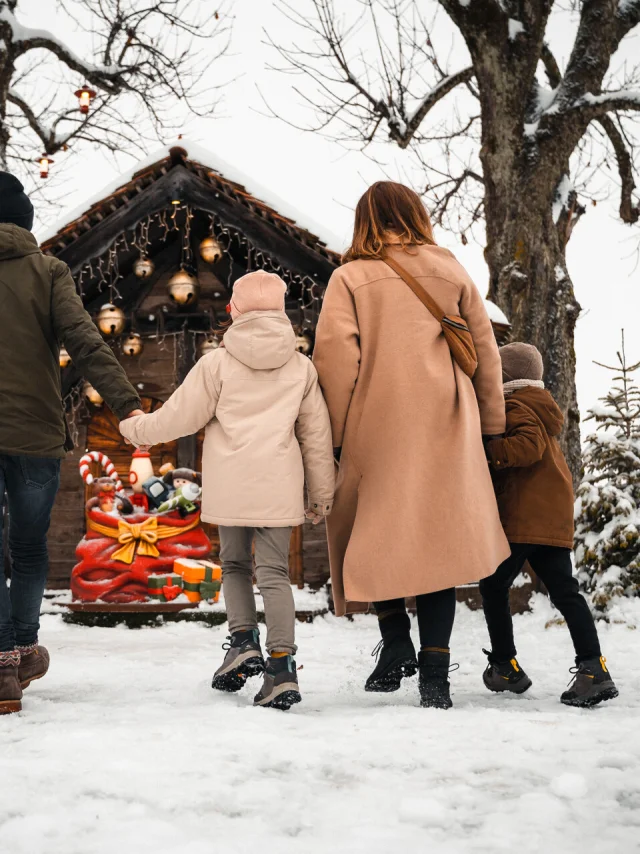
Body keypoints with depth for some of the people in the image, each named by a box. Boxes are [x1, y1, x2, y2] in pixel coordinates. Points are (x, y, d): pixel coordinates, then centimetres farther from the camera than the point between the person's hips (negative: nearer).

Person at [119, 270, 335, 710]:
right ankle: (282, 665, -7)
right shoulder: (302, 367, 7)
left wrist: (136, 427, 22)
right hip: (279, 488, 1)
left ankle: (243, 639, 1)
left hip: (230, 488, -1)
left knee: (234, 564, 17)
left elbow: (180, 416, 3)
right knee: (274, 572, 1)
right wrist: (322, 493, 18)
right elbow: (316, 435, 10)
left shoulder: (217, 363, 0)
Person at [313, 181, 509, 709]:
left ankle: (396, 643, 5)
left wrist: (334, 433, -2)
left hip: (376, 428, -2)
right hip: (445, 431, 2)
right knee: (439, 537, 4)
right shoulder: (452, 273, 10)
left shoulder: (350, 278, 2)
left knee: (376, 533, 14)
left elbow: (336, 359, -8)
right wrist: (491, 425, 19)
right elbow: (486, 353, 12)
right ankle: (435, 671, 0)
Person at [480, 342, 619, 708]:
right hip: (557, 516, 9)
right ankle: (593, 668, -8)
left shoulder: (516, 407, -6)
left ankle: (506, 667, 5)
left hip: (522, 517, -9)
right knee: (565, 591, 3)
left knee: (494, 585, 3)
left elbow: (529, 444, -22)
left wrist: (489, 451, -28)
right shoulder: (542, 408, 25)